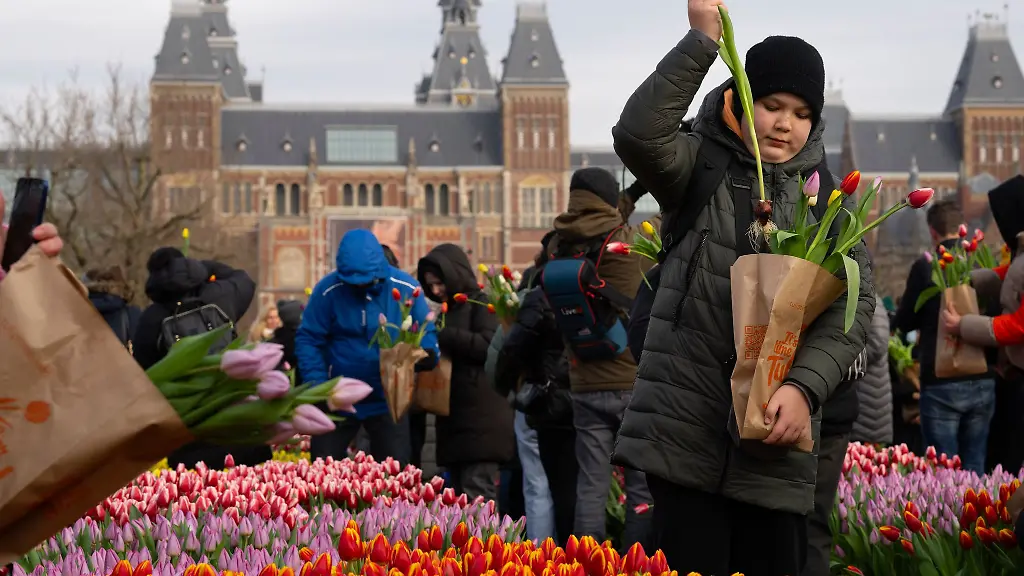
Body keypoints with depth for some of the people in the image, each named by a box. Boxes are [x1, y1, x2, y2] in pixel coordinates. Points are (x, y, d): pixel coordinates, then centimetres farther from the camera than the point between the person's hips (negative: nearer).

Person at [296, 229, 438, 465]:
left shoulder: (406, 288, -11)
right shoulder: (327, 290, -15)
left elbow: (426, 332, -2)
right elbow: (308, 339, -11)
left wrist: (427, 354, -26)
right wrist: (318, 385, -22)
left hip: (388, 400, 1)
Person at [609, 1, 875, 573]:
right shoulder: (701, 167, 4)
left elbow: (854, 307, -1)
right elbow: (637, 133, -18)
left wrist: (804, 387, -17)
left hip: (775, 440, 2)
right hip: (684, 430, -2)